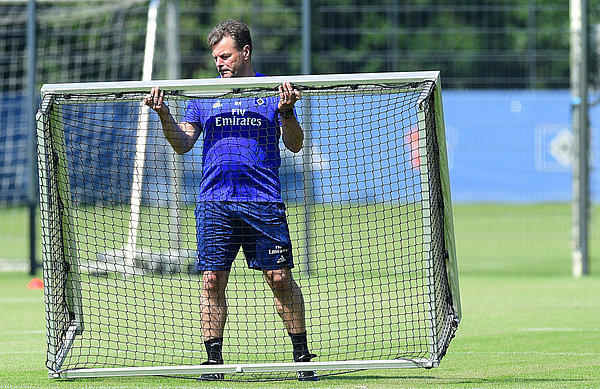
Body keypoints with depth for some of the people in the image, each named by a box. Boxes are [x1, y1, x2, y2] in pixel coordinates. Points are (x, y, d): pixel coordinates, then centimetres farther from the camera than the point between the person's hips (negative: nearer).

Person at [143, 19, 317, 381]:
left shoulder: (274, 91, 7)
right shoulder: (205, 95, 14)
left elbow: (294, 145, 0)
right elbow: (183, 143, 9)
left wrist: (286, 111, -17)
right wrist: (164, 115, -7)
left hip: (263, 202, -2)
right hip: (214, 202, 2)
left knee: (281, 279, -3)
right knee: (213, 281, -3)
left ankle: (302, 355, 7)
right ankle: (214, 359, 3)